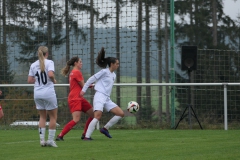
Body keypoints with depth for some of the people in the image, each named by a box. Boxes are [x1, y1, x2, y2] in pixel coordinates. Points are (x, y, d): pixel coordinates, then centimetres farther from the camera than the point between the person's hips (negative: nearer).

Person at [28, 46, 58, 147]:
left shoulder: (33, 65, 6)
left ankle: (42, 139, 6)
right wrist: (54, 81, -3)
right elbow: (50, 74, -23)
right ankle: (51, 140, 5)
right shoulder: (49, 62, -7)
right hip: (48, 93, -5)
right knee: (53, 116, 9)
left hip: (37, 93, 5)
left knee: (42, 116, 15)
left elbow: (29, 80, 4)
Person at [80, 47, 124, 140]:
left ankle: (105, 129, 5)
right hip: (100, 96, -8)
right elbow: (91, 79, -3)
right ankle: (87, 137, -21)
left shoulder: (113, 75, 18)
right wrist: (84, 90, -3)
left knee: (121, 113, 0)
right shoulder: (104, 72, -4)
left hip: (107, 99, 8)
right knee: (98, 116, -24)